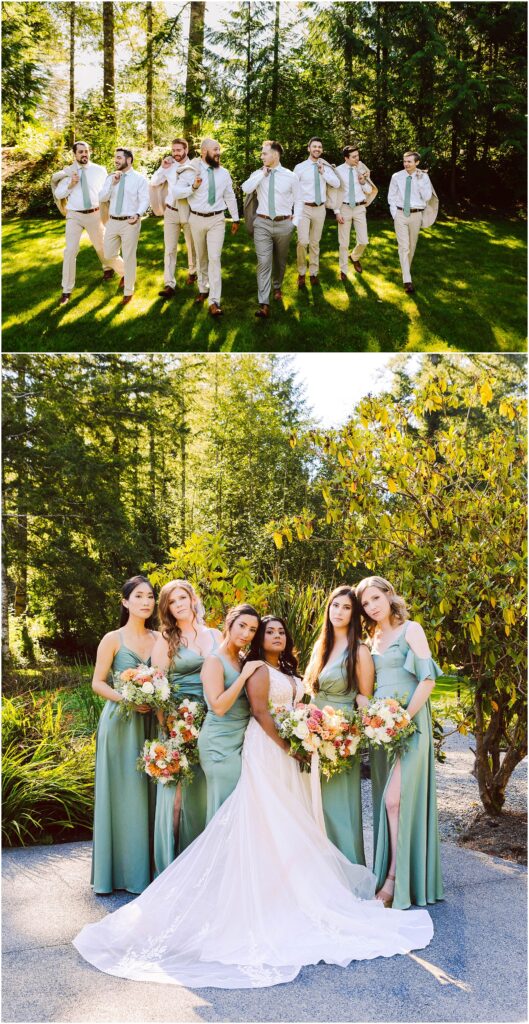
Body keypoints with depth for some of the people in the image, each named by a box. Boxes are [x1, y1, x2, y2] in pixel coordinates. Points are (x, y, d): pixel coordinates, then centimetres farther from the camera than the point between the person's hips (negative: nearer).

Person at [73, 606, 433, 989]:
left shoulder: (289, 672, 18)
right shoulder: (258, 669, -8)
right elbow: (260, 711, -16)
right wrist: (287, 746, -17)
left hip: (289, 748, 9)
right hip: (267, 747, -9)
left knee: (292, 819, 9)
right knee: (268, 818, -6)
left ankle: (287, 885, 16)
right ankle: (266, 891, -1)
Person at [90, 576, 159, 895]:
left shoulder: (159, 639, 8)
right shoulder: (113, 639, -2)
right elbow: (98, 683, -3)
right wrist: (128, 699, -17)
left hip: (152, 722, 3)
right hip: (122, 722, -3)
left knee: (150, 790, 6)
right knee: (124, 791, 0)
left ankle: (151, 865, 17)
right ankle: (125, 869, 12)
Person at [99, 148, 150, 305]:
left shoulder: (140, 178, -3)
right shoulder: (111, 177, 10)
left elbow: (144, 200, -10)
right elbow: (102, 198, 3)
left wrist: (137, 215, -28)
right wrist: (113, 183, -10)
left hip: (130, 223, -5)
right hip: (112, 222, 5)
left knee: (129, 257, 1)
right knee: (109, 255, 11)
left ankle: (128, 291, 15)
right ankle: (125, 273, 40)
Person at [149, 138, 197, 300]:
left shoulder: (194, 167, -5)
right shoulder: (169, 166, 3)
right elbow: (153, 183, 6)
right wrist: (162, 168, -4)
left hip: (189, 212, -2)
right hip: (171, 212, 2)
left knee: (191, 246, 16)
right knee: (170, 248, -3)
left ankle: (192, 272, 40)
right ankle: (169, 284, -5)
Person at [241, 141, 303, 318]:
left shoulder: (291, 176, 0)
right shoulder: (258, 174, 3)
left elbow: (298, 202, 6)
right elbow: (246, 189, -16)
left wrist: (295, 223, -1)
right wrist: (263, 173, -13)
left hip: (284, 224, 0)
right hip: (262, 223, 0)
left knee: (280, 261, 15)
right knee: (263, 262, -11)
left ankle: (277, 288, 42)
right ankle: (264, 304, -14)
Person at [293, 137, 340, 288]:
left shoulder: (326, 167, 6)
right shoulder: (300, 167, -3)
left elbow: (337, 184, -4)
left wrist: (323, 172, -14)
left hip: (320, 208, 3)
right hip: (304, 208, -3)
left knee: (315, 242, 11)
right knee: (303, 241, -15)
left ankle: (313, 273, 21)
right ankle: (301, 273, 1)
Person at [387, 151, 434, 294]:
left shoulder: (423, 177, -2)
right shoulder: (396, 177, -1)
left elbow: (427, 197, -9)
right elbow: (391, 197, 7)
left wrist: (420, 181, -17)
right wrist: (395, 214, 0)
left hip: (416, 215, 1)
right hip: (400, 214, -1)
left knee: (412, 245, 14)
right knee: (403, 246, -9)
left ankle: (407, 268, 36)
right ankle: (407, 280, -14)